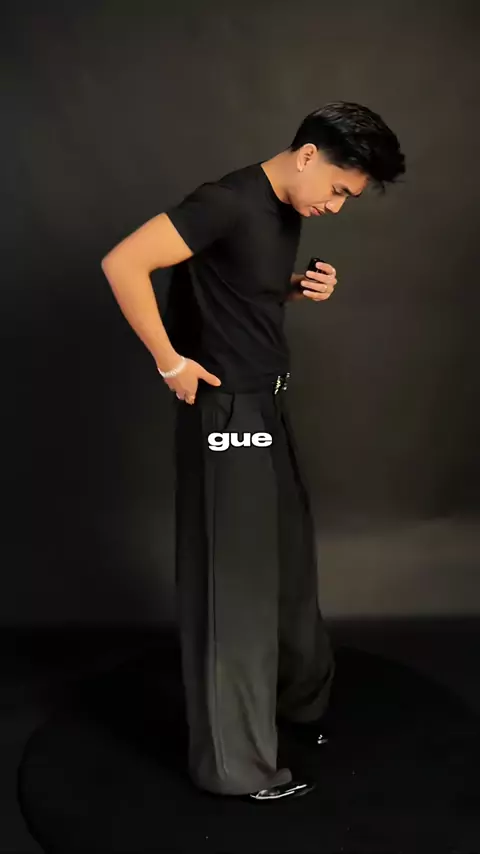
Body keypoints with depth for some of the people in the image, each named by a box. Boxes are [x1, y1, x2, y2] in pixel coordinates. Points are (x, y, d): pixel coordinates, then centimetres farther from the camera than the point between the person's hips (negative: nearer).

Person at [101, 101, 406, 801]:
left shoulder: (289, 213, 9)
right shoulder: (229, 201, -18)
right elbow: (122, 263, -24)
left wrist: (301, 290, 2)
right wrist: (171, 363, -20)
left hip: (268, 407, 10)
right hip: (225, 413, -9)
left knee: (290, 562, 22)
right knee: (234, 584, -1)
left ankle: (303, 699, 45)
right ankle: (235, 764, 14)